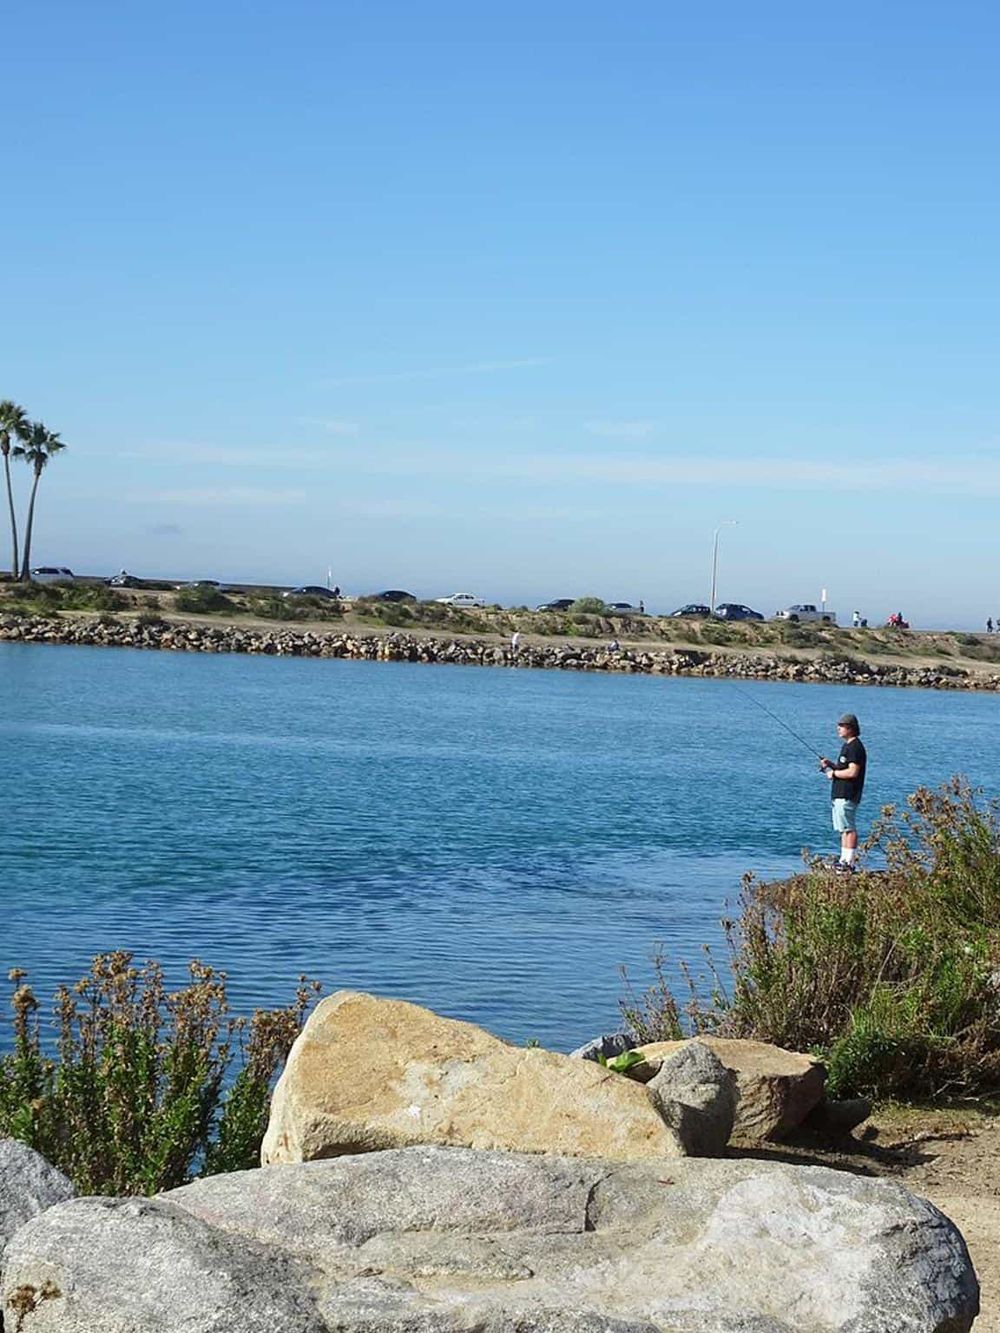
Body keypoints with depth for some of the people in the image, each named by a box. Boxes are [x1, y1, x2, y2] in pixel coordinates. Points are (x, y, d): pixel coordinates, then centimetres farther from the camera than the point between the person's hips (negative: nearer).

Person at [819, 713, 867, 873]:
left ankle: (849, 862, -9)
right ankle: (844, 860, 17)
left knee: (849, 828, -9)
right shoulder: (847, 745, 19)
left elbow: (852, 772, -23)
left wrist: (833, 773, -11)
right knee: (844, 829, 13)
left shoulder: (855, 747, -14)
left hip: (847, 795, -11)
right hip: (840, 794, 11)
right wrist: (830, 764, 10)